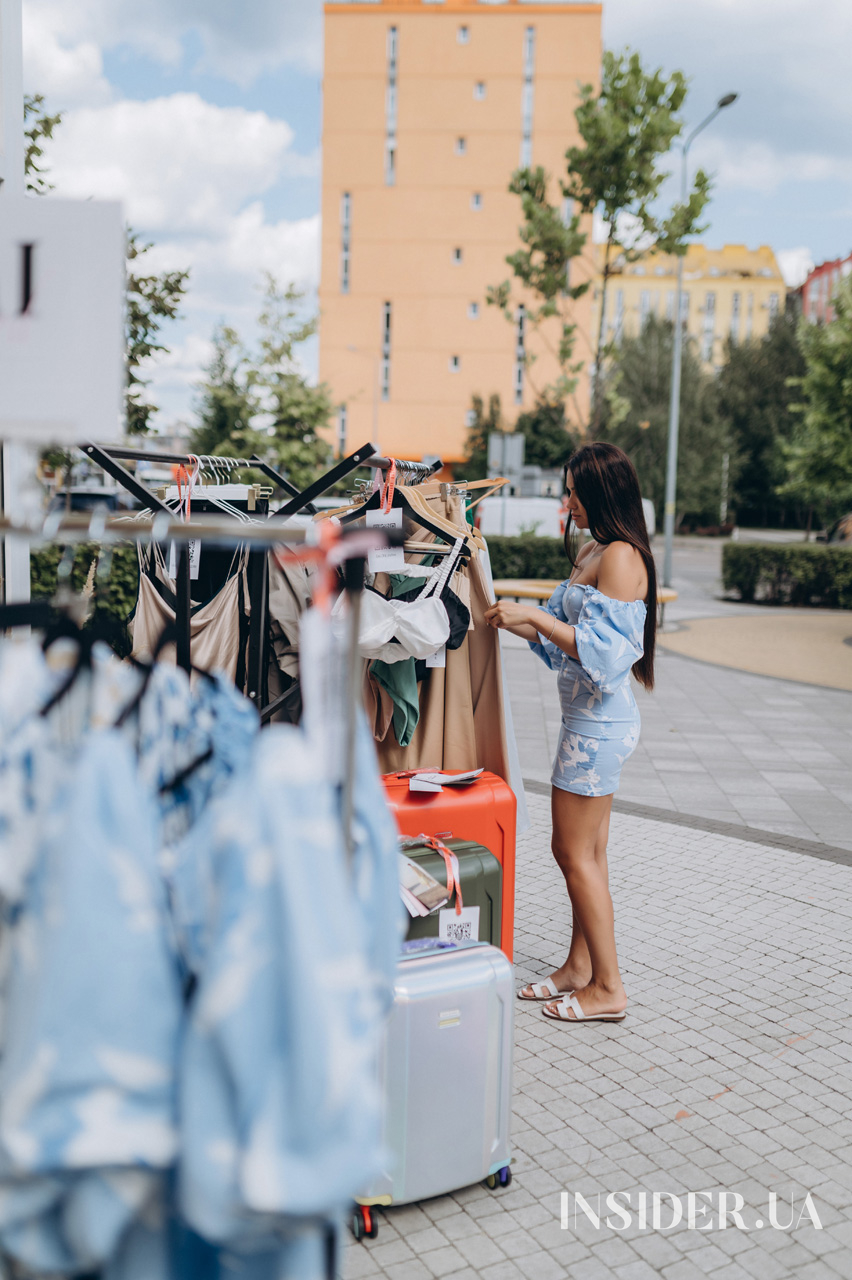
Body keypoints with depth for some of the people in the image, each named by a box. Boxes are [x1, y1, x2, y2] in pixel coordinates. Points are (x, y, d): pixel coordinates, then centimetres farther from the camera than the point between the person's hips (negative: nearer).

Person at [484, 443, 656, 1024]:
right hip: (593, 719, 10)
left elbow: (601, 650, -25)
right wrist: (510, 620, 9)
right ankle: (579, 968, 28)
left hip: (599, 723, -10)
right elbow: (562, 635, 19)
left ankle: (608, 988, 10)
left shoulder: (621, 556, -17)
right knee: (587, 853, 16)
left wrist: (533, 614, -22)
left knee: (576, 854, -1)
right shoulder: (591, 553, 13)